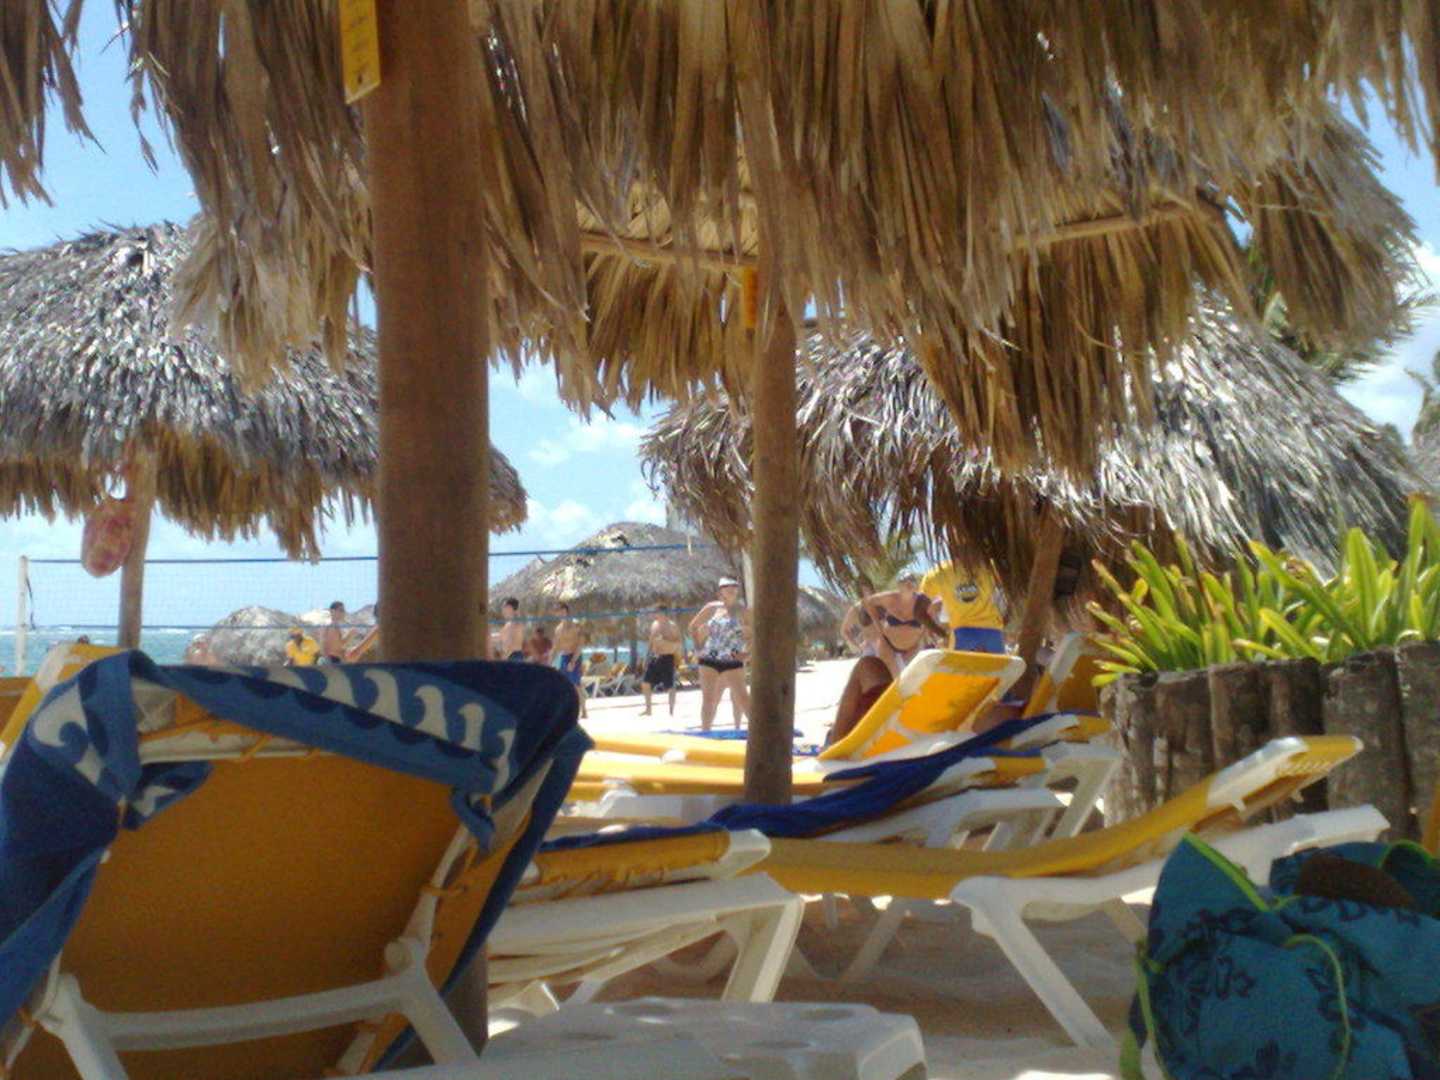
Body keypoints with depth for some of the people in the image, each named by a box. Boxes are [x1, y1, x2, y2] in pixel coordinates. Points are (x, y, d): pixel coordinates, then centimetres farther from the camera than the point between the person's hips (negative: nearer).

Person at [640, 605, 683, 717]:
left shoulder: (672, 627, -8)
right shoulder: (654, 625, 11)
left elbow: (680, 644, -12)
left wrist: (666, 642, -24)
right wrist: (648, 657, 16)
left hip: (667, 658, -6)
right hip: (655, 657, 6)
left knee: (670, 686, -3)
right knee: (645, 682, 4)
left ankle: (671, 711, 7)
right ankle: (648, 708, 18)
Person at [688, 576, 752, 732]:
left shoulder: (742, 612, -1)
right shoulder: (712, 608, 6)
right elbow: (693, 626, 18)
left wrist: (746, 653, -7)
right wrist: (700, 645, 8)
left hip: (733, 662, -2)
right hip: (709, 661, 3)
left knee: (741, 698, -9)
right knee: (708, 699, 7)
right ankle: (705, 731, 16)